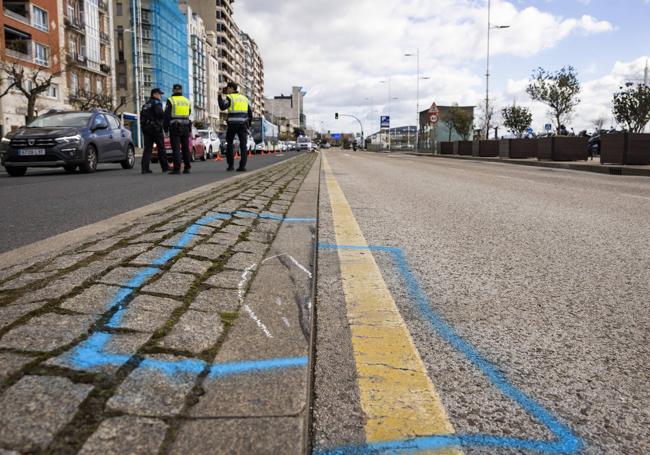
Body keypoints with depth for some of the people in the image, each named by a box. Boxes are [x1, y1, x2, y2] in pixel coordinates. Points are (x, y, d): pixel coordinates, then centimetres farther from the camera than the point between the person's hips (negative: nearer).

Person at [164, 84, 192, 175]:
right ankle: (187, 168, 11)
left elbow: (167, 115, -7)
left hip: (175, 127, -4)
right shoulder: (187, 101, 11)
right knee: (185, 148, 10)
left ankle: (177, 168, -10)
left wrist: (166, 128, -2)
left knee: (176, 148, -5)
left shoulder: (171, 100, -5)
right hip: (185, 127, 4)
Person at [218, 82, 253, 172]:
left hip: (232, 124, -3)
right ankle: (242, 166, -8)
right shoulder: (244, 98, 18)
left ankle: (231, 165, 7)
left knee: (230, 144, 11)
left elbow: (222, 107, -16)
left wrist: (220, 97, -5)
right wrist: (248, 125, 24)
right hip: (243, 124, 3)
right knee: (243, 145, 0)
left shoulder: (229, 97, 0)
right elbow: (250, 113, 16)